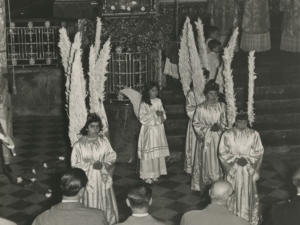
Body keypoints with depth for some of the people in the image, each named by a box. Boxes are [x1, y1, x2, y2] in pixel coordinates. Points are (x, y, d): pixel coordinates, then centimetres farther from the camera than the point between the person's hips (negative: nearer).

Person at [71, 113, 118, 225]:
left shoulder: (103, 140, -3)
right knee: (91, 206, 4)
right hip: (89, 180, -3)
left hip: (103, 178, 3)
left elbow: (112, 155, 2)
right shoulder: (79, 145, -13)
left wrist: (103, 163, -17)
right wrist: (91, 165, -19)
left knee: (105, 204, 14)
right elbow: (75, 164, -10)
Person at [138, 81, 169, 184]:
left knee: (158, 152, 6)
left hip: (159, 129, 5)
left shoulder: (158, 101, 8)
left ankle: (155, 173, 18)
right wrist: (154, 114, -18)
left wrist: (162, 114, -9)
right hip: (148, 130, -5)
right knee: (148, 152, -4)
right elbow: (142, 119, -14)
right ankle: (147, 175, 6)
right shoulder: (144, 104, -8)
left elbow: (164, 116, 13)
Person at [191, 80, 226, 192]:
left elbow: (224, 121, 10)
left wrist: (219, 126, -11)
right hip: (205, 138, -3)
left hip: (218, 138, 3)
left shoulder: (221, 106, 4)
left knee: (218, 161, 3)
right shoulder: (201, 108, -6)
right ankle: (205, 186, 7)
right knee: (206, 162, -1)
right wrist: (208, 128, -14)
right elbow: (196, 123, -3)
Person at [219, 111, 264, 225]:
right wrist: (235, 159, -16)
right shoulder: (227, 134, -8)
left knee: (248, 193, 7)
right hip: (233, 168, -1)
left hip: (248, 168, 1)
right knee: (233, 193, 5)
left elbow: (259, 151, -2)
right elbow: (223, 152, -6)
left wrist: (247, 159, -14)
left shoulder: (254, 134, -4)